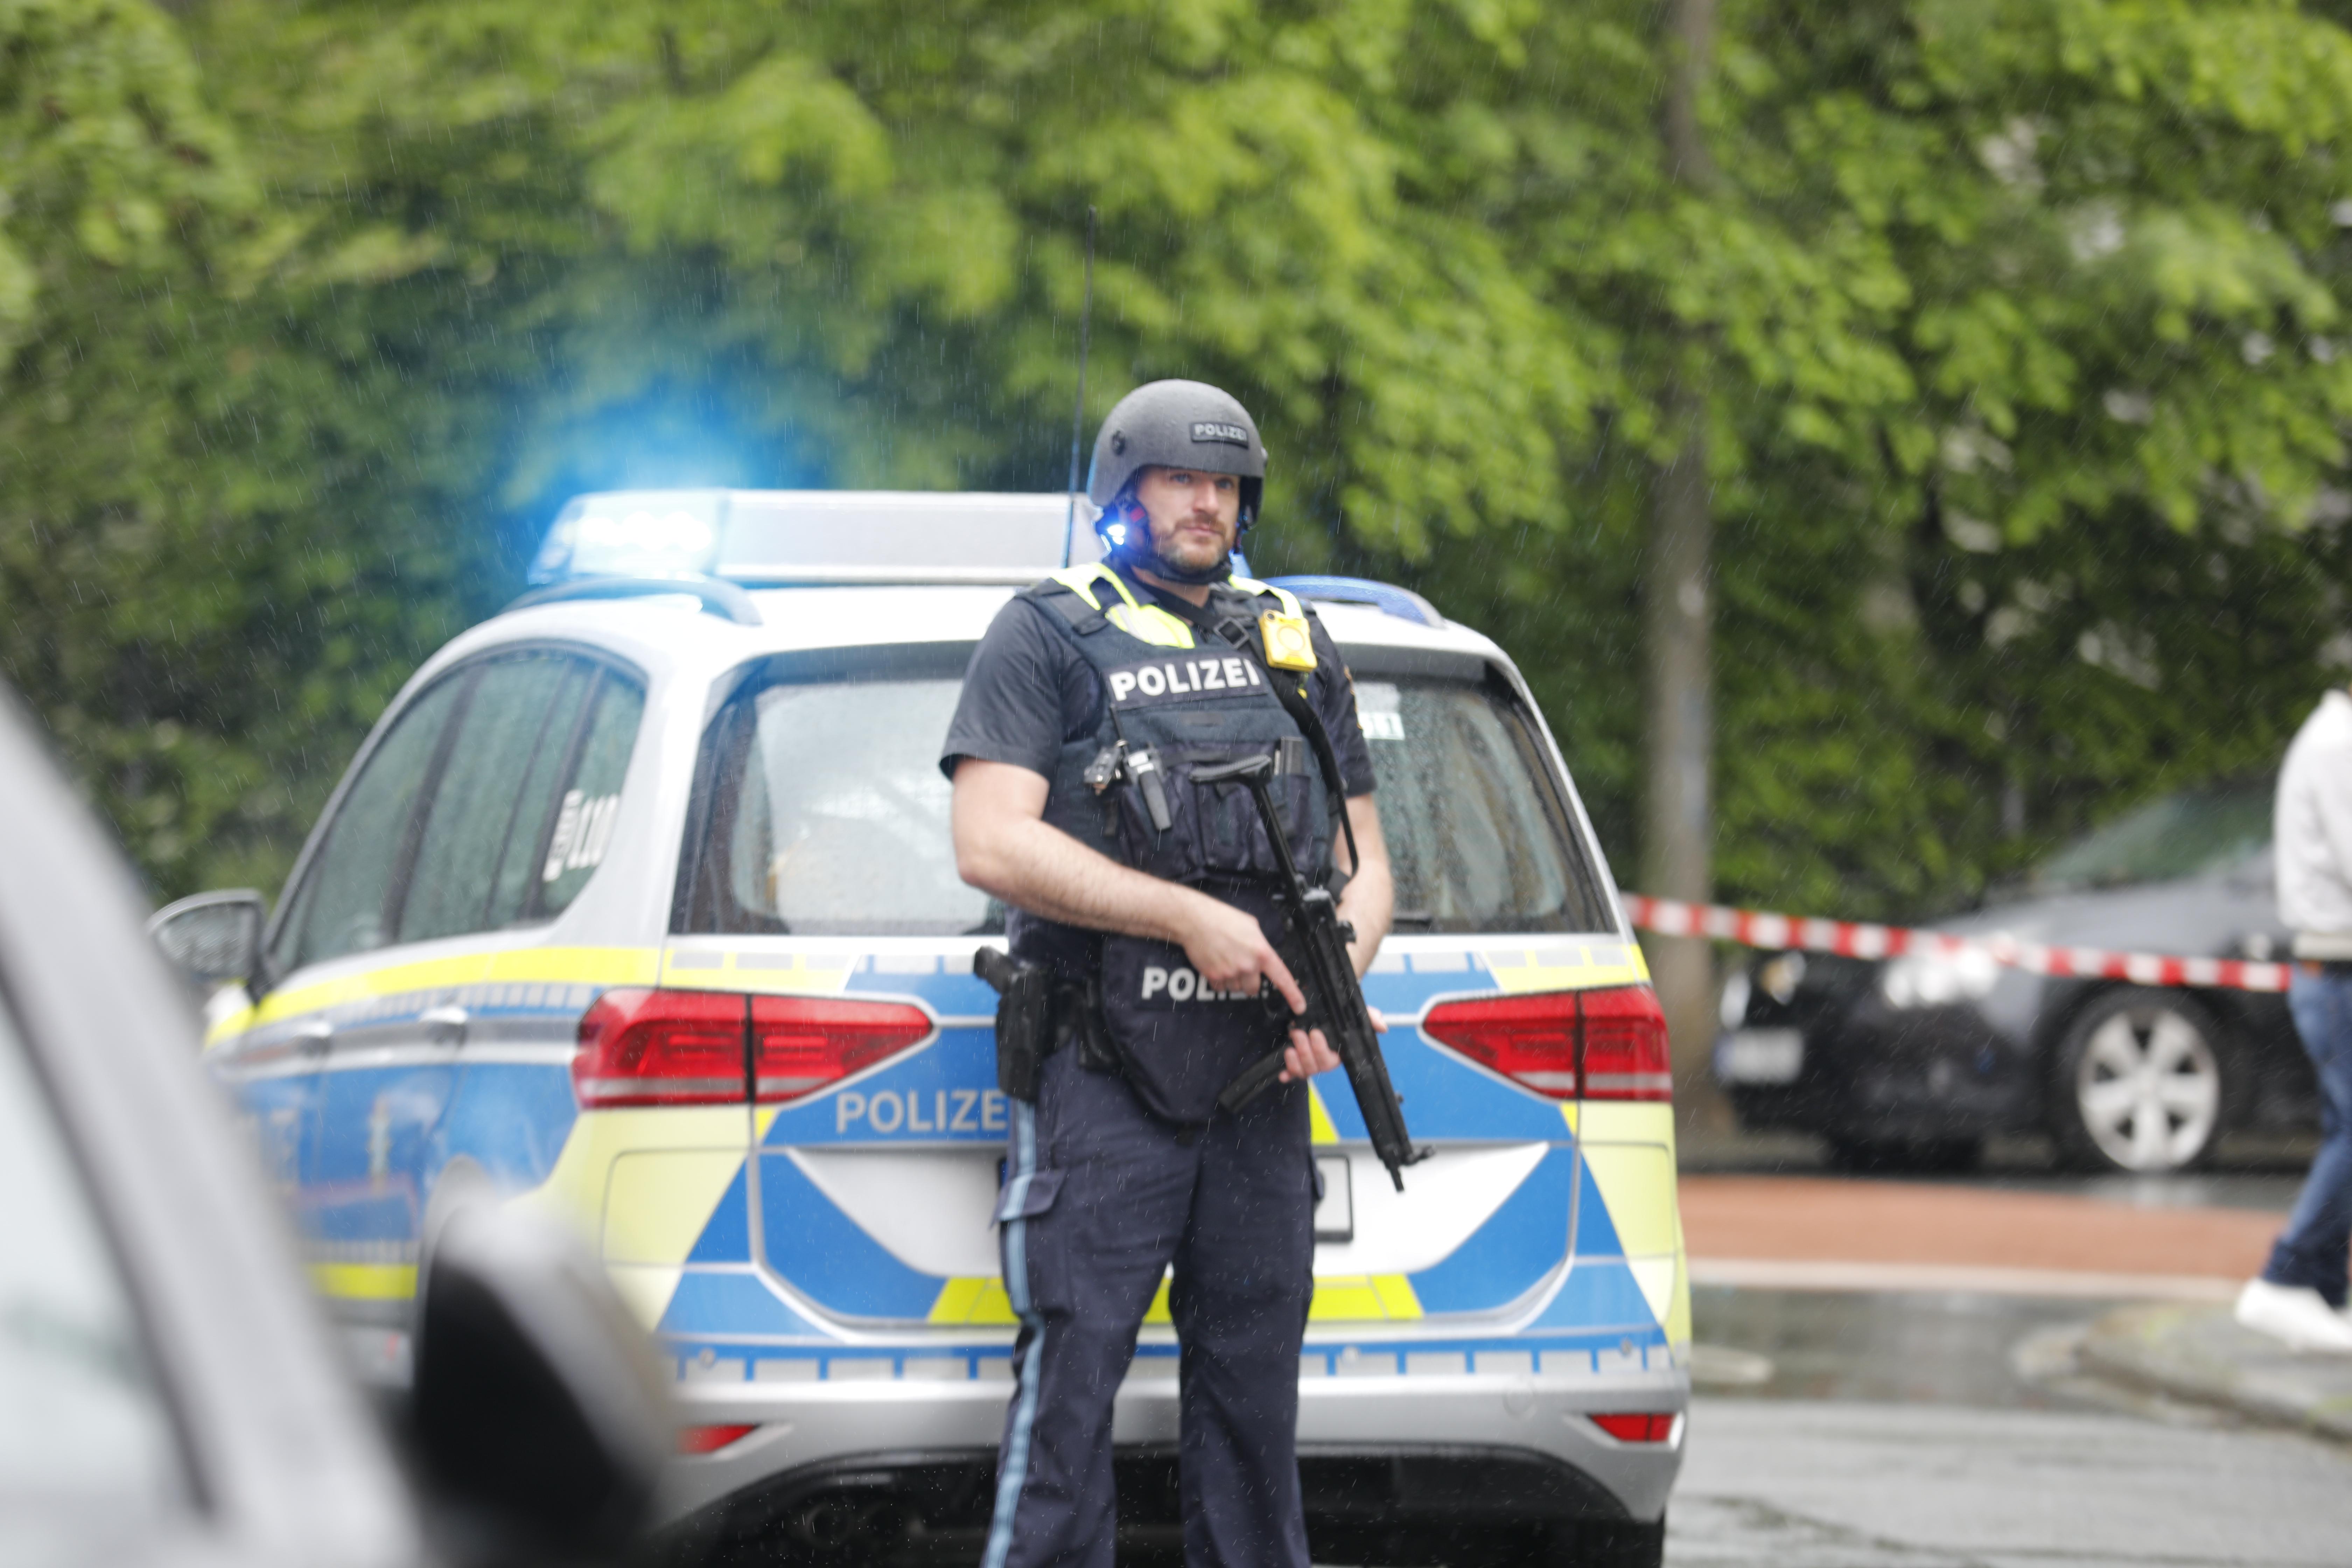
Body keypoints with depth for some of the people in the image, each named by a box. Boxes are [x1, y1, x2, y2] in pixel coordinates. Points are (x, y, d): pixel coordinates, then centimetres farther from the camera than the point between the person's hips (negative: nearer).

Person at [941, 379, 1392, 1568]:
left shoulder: (1295, 651, 18)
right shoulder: (1047, 640, 3)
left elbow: (1365, 865, 19)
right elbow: (992, 845, -10)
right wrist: (1187, 916, -16)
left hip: (1259, 1082, 5)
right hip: (1103, 1081, -5)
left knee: (1253, 1401, 6)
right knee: (1070, 1386, -9)